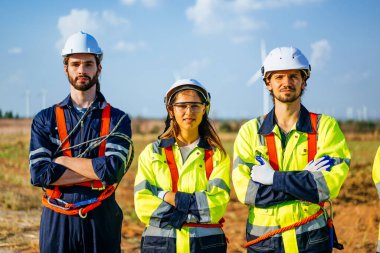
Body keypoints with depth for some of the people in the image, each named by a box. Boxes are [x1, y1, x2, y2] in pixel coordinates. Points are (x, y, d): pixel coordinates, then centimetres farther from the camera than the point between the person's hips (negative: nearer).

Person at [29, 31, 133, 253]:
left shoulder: (117, 120, 3)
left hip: (101, 219, -1)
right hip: (57, 220, 1)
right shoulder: (45, 119, 7)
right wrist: (95, 171, -11)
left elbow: (112, 170, -13)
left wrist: (62, 160, -7)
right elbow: (39, 174, -7)